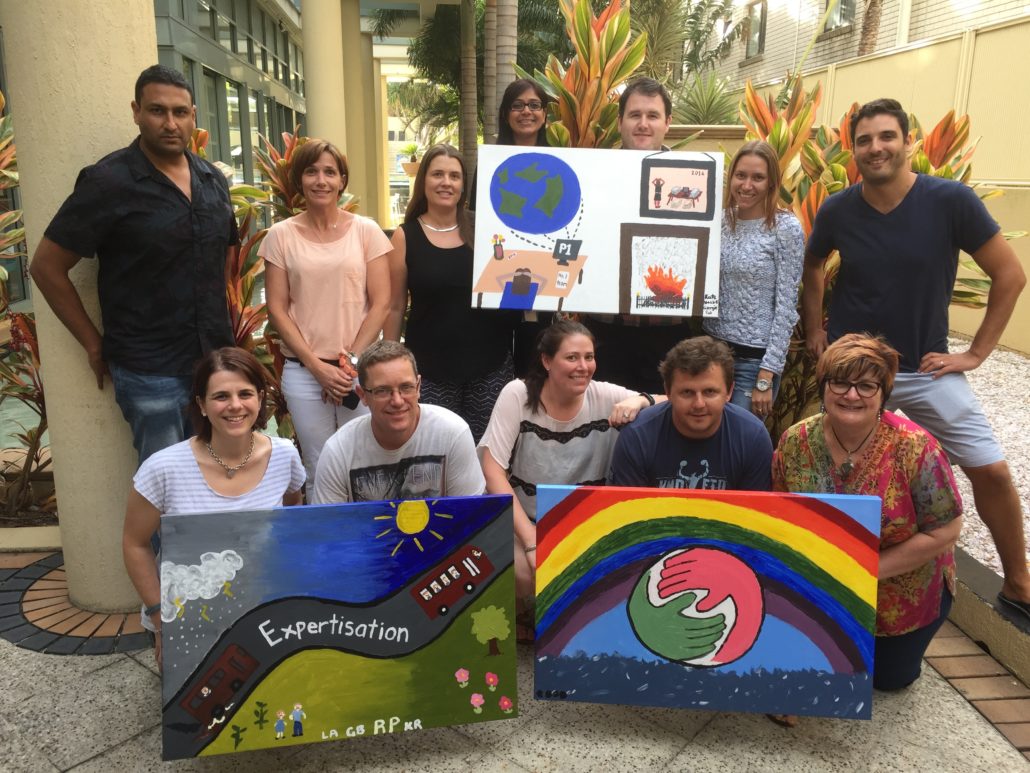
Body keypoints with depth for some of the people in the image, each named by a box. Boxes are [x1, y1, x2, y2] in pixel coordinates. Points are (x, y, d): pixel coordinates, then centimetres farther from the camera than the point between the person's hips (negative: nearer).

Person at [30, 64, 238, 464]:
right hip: (151, 372, -5)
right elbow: (46, 267, -7)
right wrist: (94, 344, -6)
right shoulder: (108, 182, -10)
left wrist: (225, 329, 12)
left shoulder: (214, 180, 7)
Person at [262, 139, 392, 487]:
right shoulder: (281, 236, 2)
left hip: (361, 369, 0)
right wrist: (317, 367, -7)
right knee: (319, 470, 9)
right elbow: (277, 309, 1)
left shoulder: (366, 230, 1)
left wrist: (351, 361, -7)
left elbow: (381, 304, -1)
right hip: (303, 371, 1)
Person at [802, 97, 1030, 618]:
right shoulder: (837, 210, -7)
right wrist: (813, 332, 8)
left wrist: (976, 353, -7)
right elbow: (811, 270, 14)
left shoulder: (951, 200, -13)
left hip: (927, 368, -1)